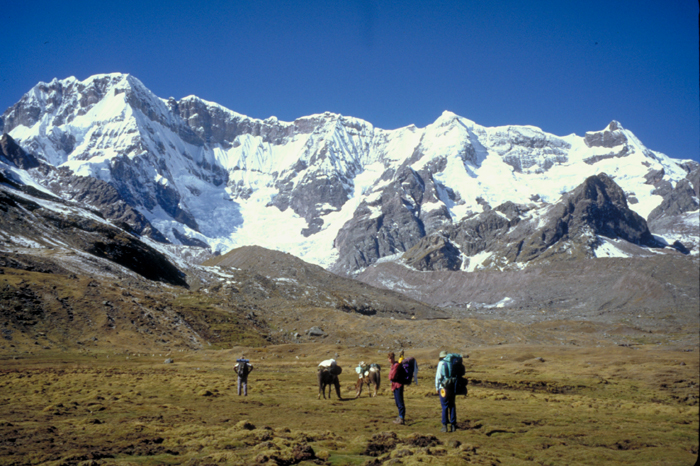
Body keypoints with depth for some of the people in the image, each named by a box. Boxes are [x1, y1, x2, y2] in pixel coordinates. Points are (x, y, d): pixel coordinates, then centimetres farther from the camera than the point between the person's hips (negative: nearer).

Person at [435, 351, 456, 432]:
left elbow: (438, 376, -7)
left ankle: (445, 426, -2)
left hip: (444, 388, -4)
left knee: (445, 407, -2)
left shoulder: (441, 363, -4)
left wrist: (437, 388, 1)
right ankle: (453, 425, 12)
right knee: (452, 406, 11)